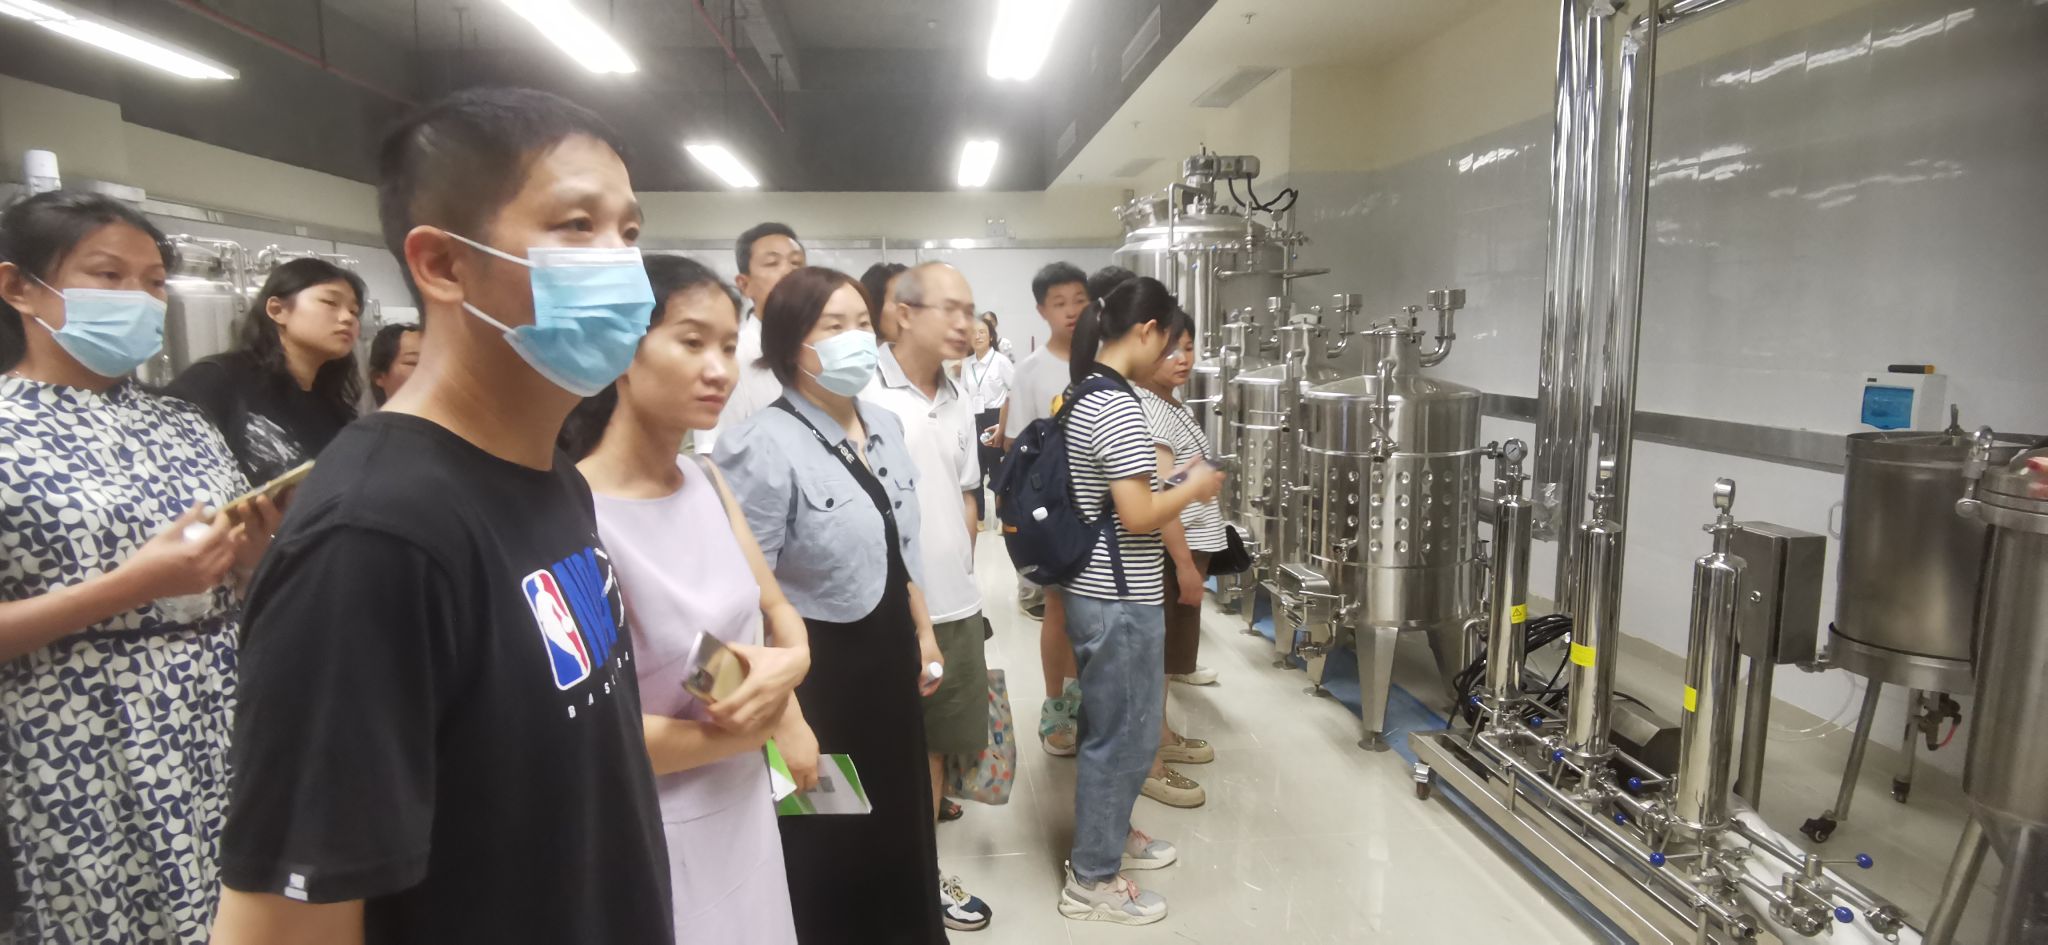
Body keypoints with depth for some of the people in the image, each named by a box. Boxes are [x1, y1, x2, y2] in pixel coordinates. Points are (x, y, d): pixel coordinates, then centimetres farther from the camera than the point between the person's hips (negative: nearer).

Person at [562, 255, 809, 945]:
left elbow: (780, 612, 7)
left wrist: (789, 664, -16)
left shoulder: (708, 482, -1)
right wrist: (745, 731, -14)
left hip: (745, 809, 7)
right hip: (650, 841, -7)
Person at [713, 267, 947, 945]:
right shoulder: (763, 447, -22)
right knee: (827, 864, 13)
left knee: (901, 834, 24)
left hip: (888, 659, 7)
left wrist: (922, 634, 19)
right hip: (814, 671, -7)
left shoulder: (886, 427, 3)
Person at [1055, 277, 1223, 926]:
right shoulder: (1119, 406, -21)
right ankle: (1091, 879, 19)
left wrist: (1172, 485, 12)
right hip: (1119, 600, -10)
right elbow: (1138, 516, -24)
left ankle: (1109, 834, 41)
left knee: (1112, 726, 24)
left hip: (1094, 589, 10)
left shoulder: (1085, 394, 9)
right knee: (1123, 735, 5)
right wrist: (1194, 488, -8)